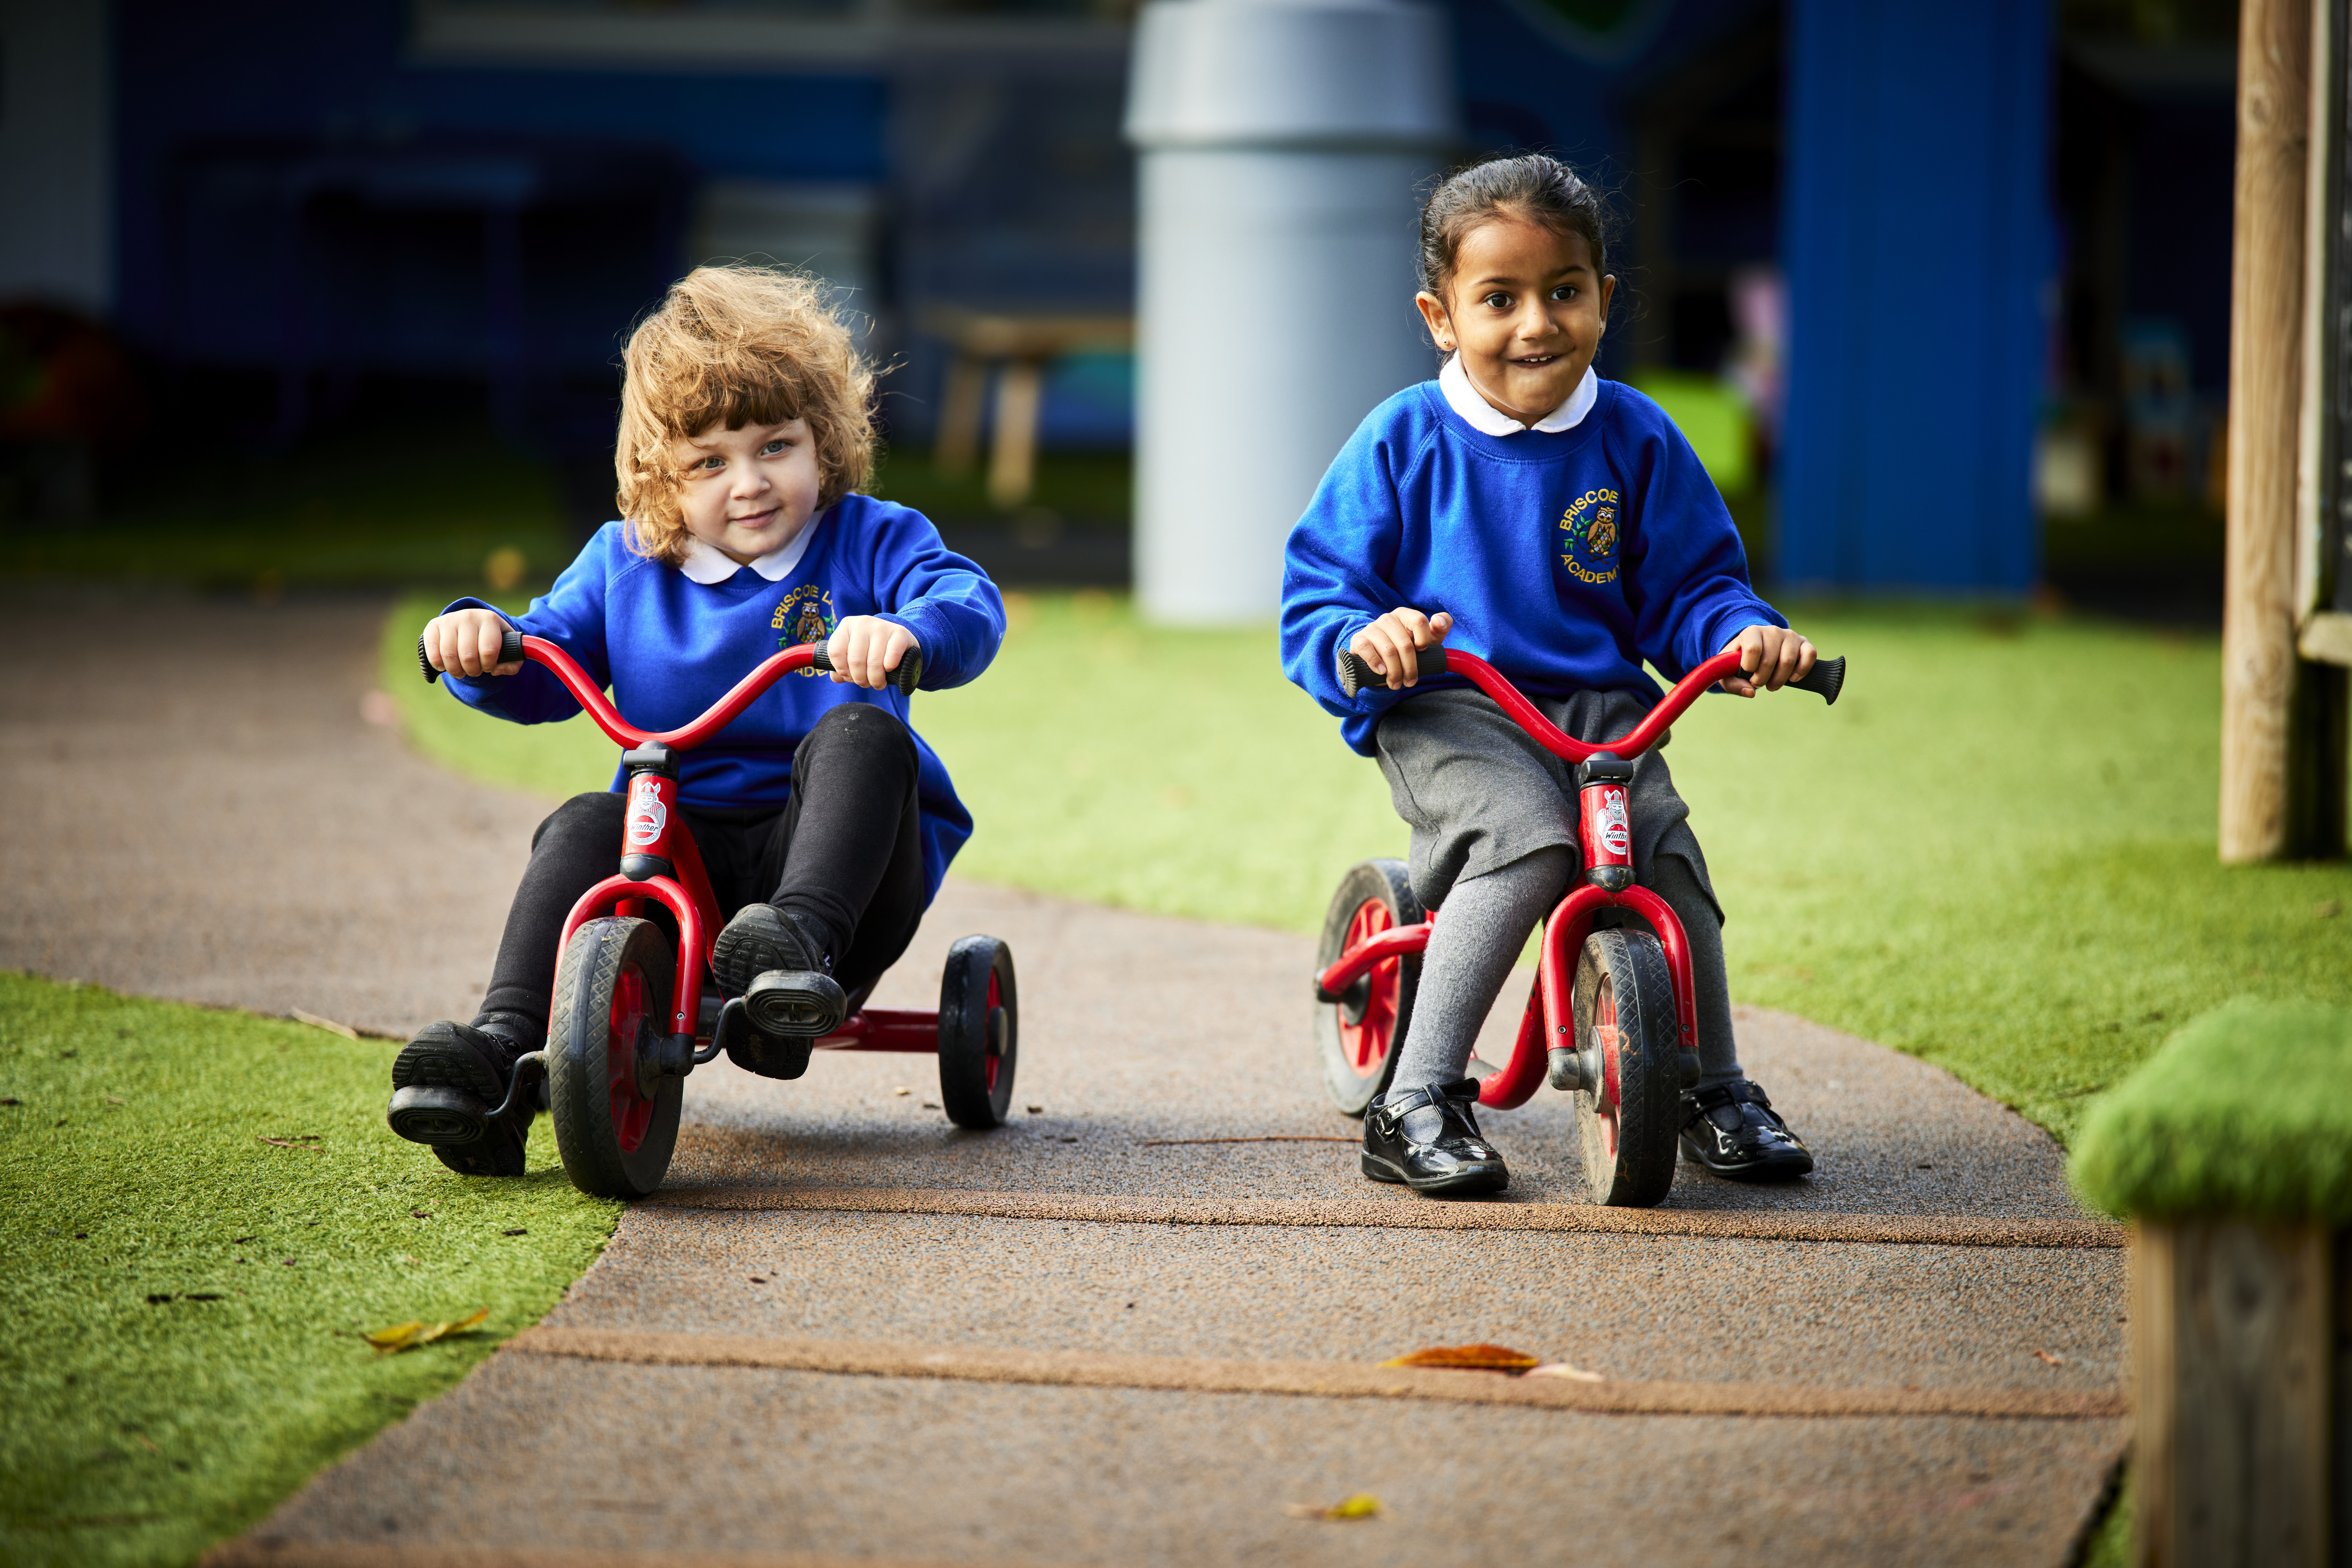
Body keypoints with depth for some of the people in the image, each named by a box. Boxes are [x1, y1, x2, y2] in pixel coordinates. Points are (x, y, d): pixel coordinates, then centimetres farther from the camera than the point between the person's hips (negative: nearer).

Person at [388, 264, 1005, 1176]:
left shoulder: (870, 542, 3)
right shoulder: (624, 565, 13)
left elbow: (969, 606, -16)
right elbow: (542, 674, 14)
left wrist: (909, 633, -41)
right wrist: (479, 642, -11)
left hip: (831, 852, -2)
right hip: (686, 844, 3)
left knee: (860, 733, -30)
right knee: (583, 828, -25)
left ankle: (801, 944, -52)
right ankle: (503, 1052, -39)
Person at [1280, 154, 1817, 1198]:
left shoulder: (1634, 438, 7)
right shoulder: (1403, 441, 0)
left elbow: (1688, 588, 12)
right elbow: (1314, 600, 0)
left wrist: (1744, 635, -11)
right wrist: (1360, 644, -23)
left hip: (1601, 708, 3)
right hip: (1444, 716, -3)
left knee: (1662, 843, -24)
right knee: (1533, 838, -33)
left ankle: (1718, 1093, -2)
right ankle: (1416, 1104, -27)